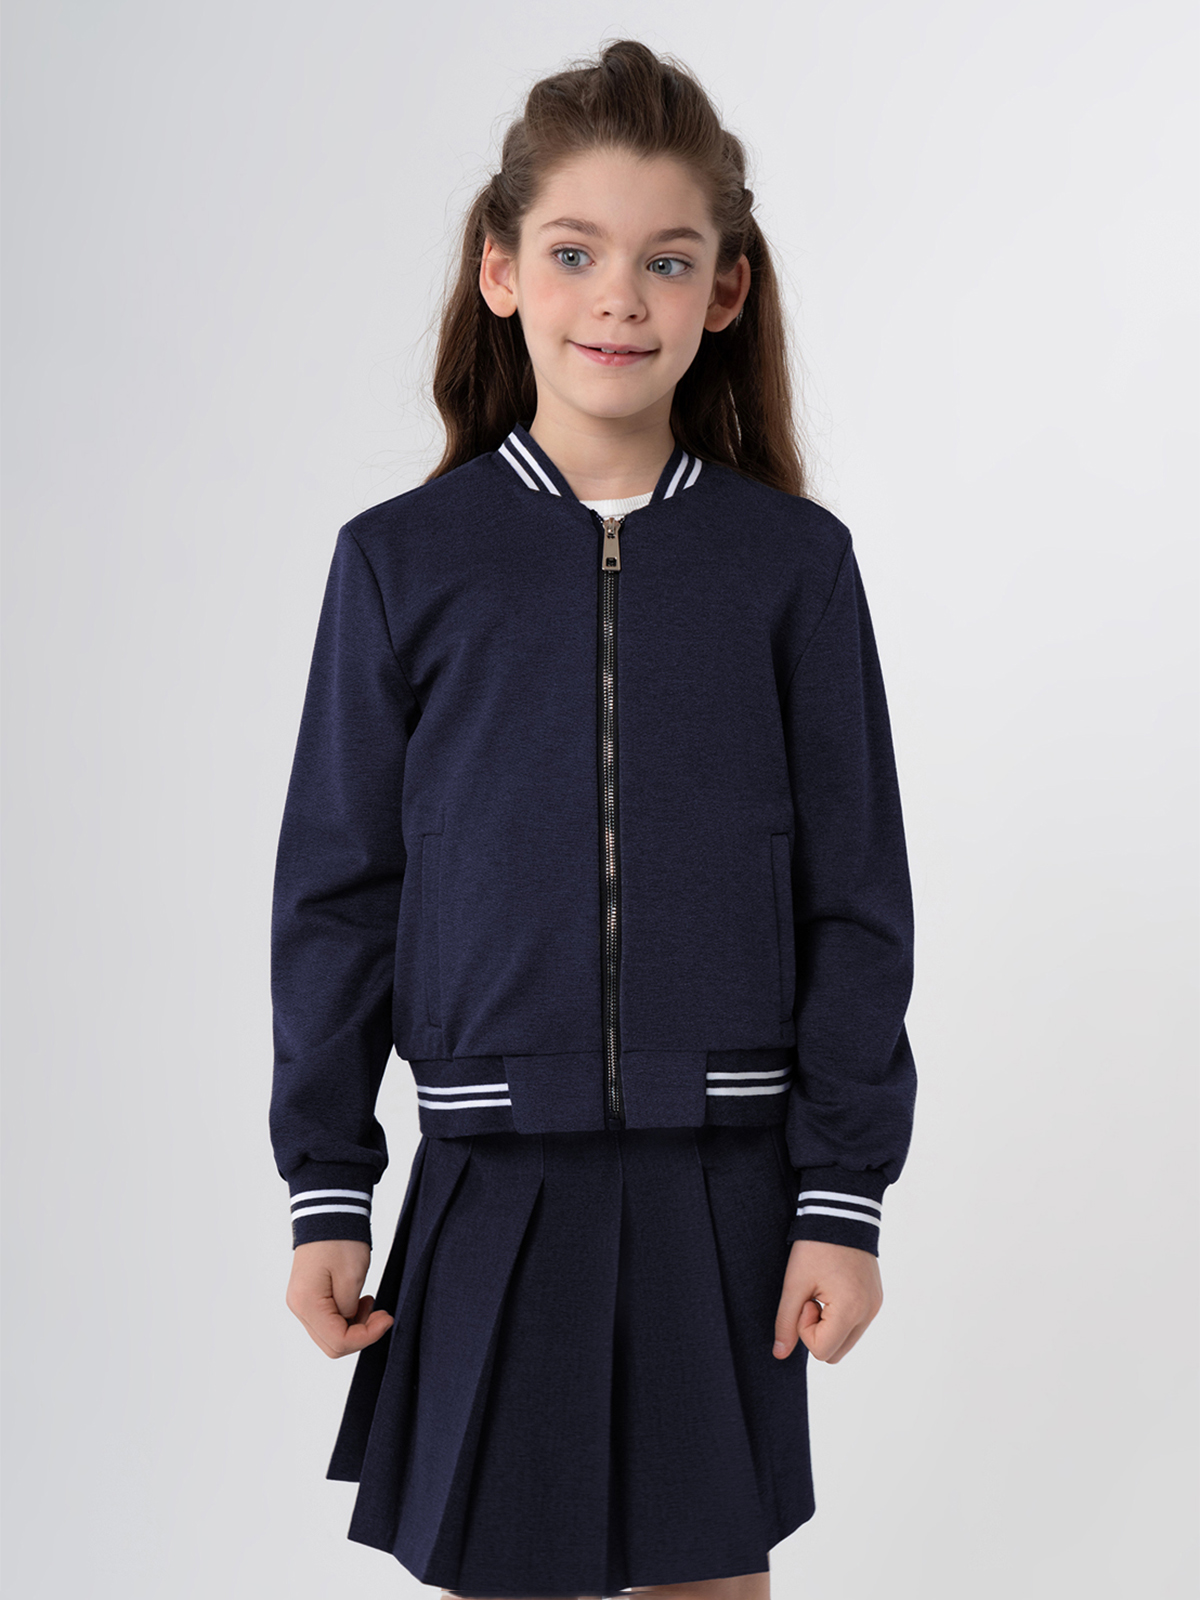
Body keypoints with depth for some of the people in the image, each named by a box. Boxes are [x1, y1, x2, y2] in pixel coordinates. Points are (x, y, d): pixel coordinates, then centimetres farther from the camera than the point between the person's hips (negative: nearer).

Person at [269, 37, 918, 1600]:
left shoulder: (792, 563, -1)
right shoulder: (403, 560, -1)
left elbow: (856, 904, 1)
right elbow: (335, 896, 2)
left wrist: (846, 1195, -2)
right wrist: (326, 1192, 2)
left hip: (725, 1184, 1)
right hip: (495, 1178, 0)